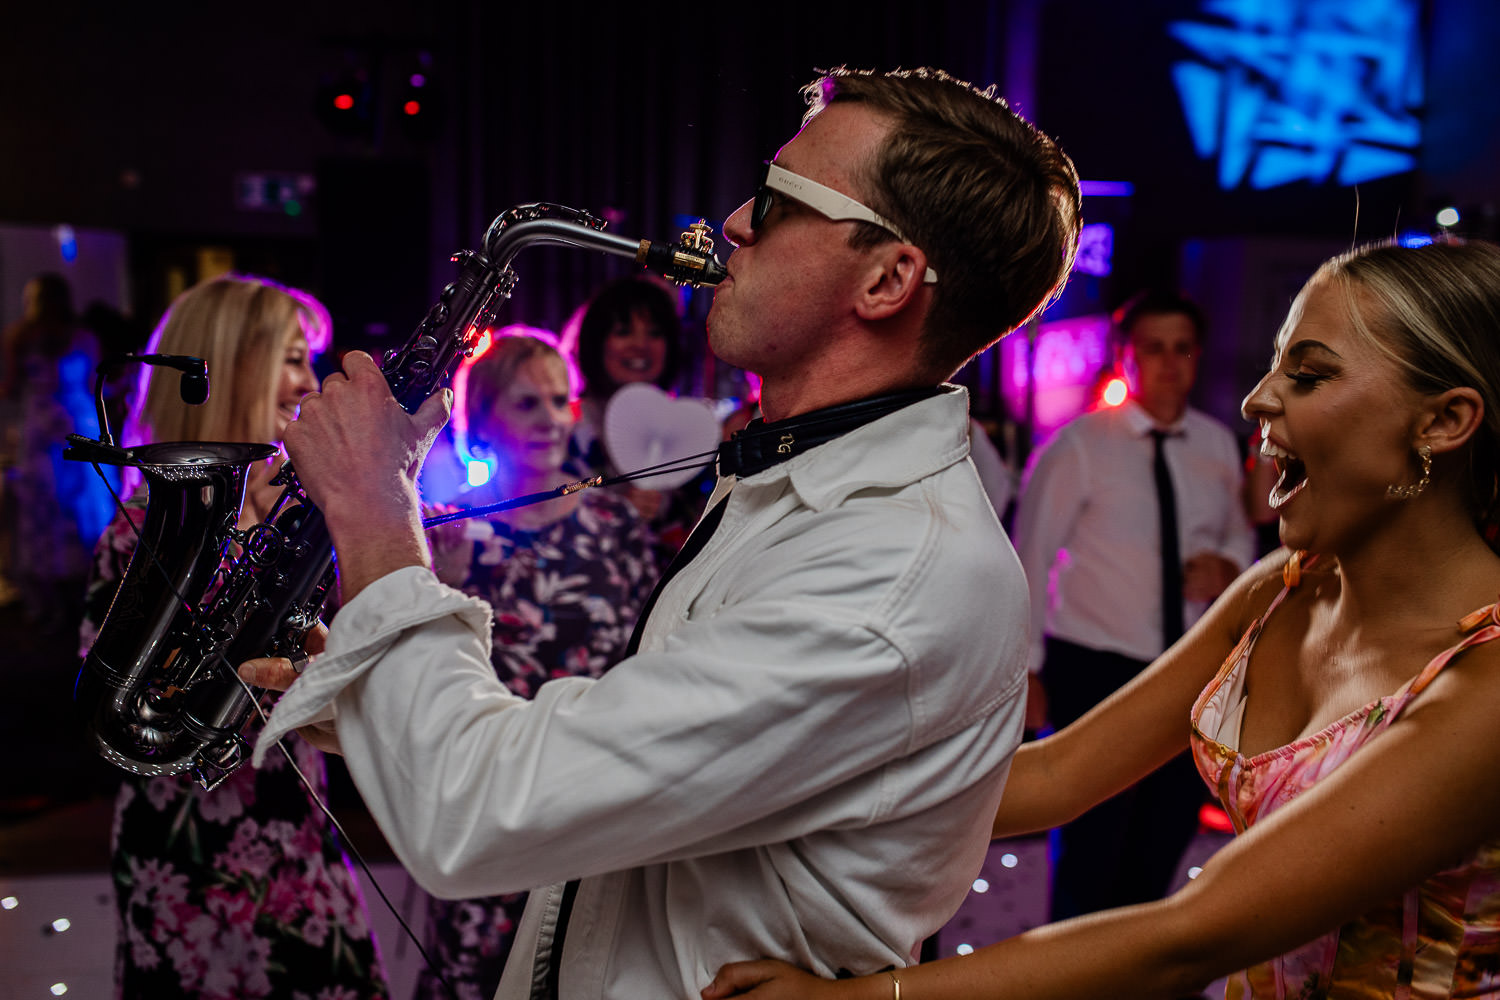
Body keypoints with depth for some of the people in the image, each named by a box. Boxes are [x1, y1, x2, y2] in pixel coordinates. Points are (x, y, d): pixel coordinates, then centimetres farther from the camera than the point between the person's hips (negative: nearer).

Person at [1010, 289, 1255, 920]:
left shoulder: (1216, 445, 5)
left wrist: (1228, 565, -6)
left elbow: (1239, 531, 19)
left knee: (1168, 833, 14)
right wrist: (1026, 666, -11)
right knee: (1091, 845, -2)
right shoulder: (1078, 447, -10)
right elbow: (1029, 557, -8)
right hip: (1094, 670, -5)